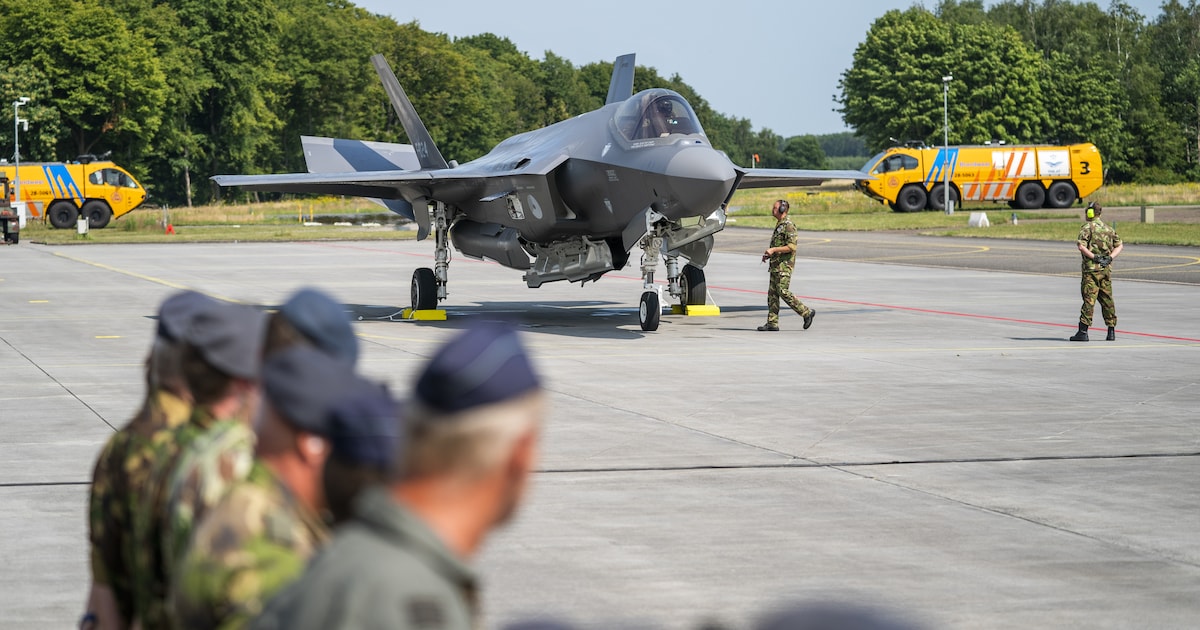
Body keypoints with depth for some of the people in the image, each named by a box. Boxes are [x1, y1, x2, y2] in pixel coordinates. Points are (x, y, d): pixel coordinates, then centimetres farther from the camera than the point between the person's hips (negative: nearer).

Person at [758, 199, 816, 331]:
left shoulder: (788, 226, -14)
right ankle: (772, 323, 6)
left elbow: (792, 246, -21)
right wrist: (768, 254, 15)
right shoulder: (779, 225, 18)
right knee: (772, 293, 6)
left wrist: (774, 250, -20)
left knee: (783, 291, -12)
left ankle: (807, 313, -2)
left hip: (784, 264, -10)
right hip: (776, 264, 10)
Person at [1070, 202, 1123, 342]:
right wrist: (1109, 258, 3)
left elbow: (1081, 246, -18)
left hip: (1091, 269, -6)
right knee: (1107, 300, 11)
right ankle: (1111, 331, 11)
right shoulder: (1109, 229, 14)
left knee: (1089, 300, -9)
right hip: (1106, 269, 6)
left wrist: (1094, 257, -13)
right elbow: (1119, 245, 15)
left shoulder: (1087, 228, -6)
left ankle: (1083, 331, -12)